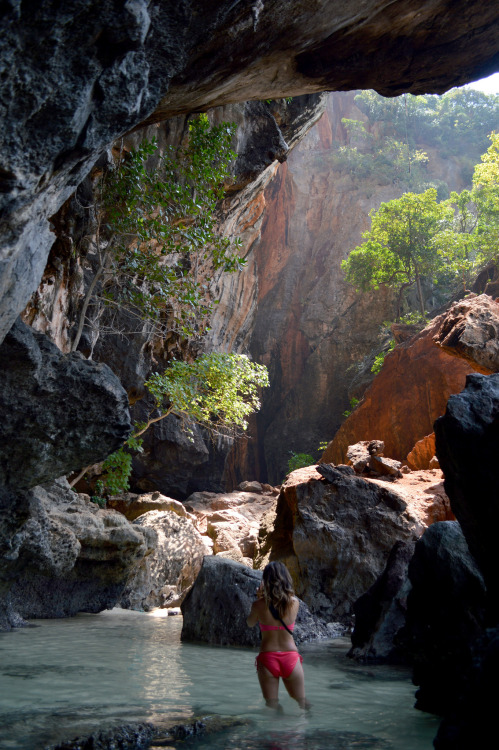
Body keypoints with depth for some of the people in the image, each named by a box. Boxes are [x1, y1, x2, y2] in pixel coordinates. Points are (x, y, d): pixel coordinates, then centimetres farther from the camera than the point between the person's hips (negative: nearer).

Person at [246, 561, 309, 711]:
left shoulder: (259, 604, -11)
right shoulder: (294, 602, -8)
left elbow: (250, 623, 8)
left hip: (267, 658, -1)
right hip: (291, 657, 1)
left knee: (272, 705, 12)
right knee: (301, 703, 20)